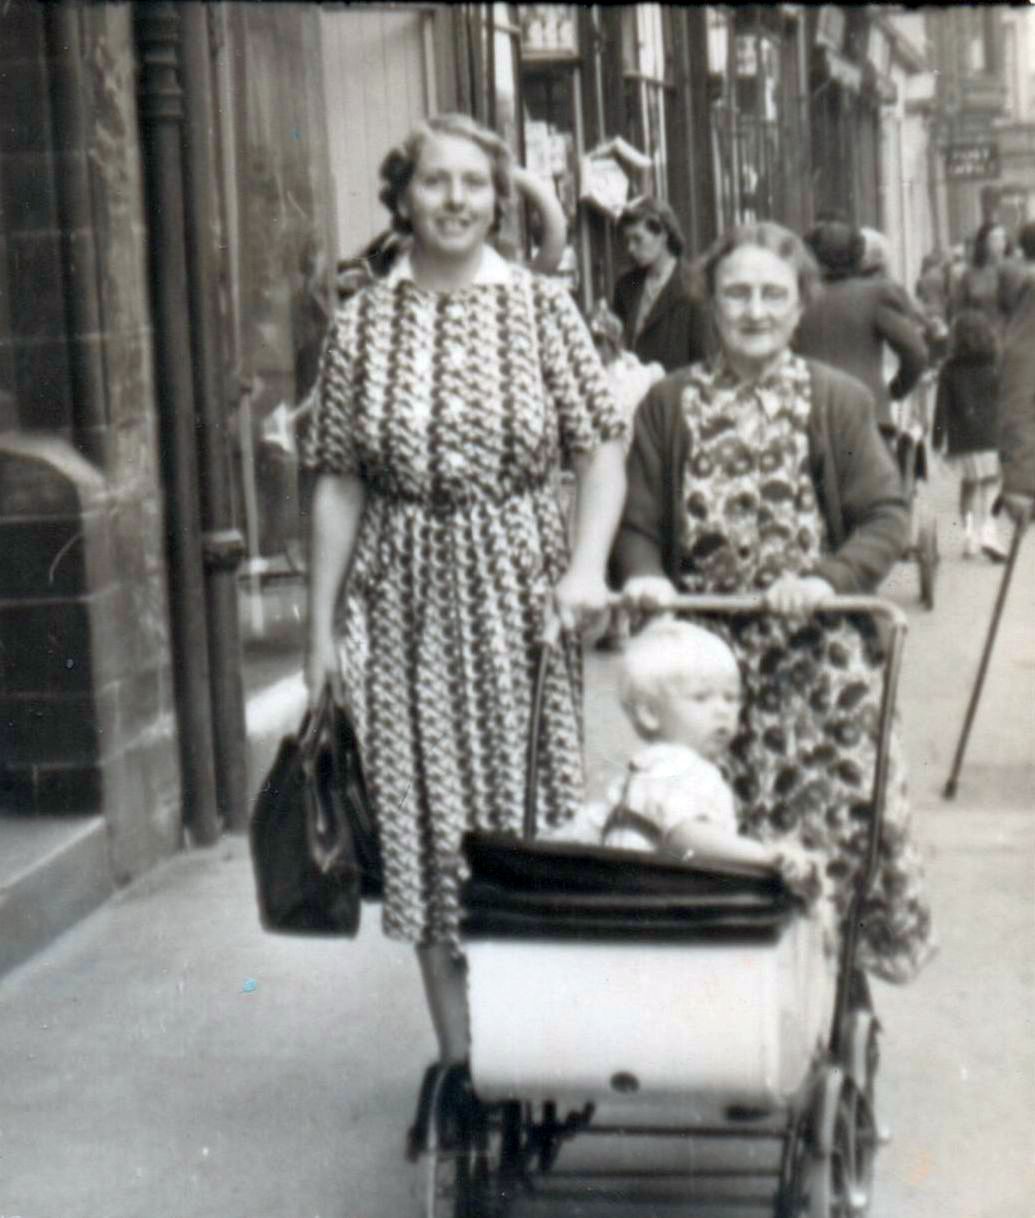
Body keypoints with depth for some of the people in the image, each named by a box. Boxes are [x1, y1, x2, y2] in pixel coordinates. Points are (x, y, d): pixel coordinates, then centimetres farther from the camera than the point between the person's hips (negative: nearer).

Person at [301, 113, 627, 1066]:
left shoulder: (541, 307, 1)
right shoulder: (363, 323, 4)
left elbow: (602, 448, 0)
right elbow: (339, 485, 5)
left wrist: (587, 566, -15)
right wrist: (322, 626, 3)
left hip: (519, 590, -1)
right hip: (406, 596, 1)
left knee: (524, 805, 4)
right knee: (427, 819, 5)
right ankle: (458, 1058, 17)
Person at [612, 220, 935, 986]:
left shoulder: (838, 401, 4)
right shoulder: (671, 404, 9)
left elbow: (886, 518, -1)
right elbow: (637, 520, 7)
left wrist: (827, 579, -17)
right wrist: (644, 576, -13)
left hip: (818, 656, -1)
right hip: (706, 654, 1)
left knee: (834, 809, -2)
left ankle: (837, 966, 19)